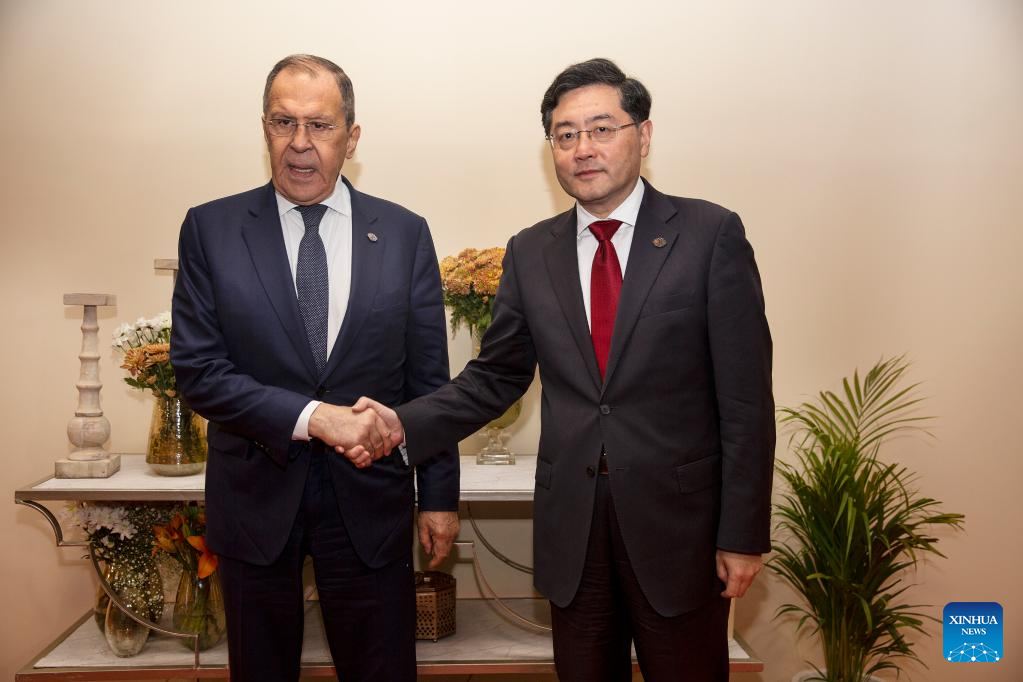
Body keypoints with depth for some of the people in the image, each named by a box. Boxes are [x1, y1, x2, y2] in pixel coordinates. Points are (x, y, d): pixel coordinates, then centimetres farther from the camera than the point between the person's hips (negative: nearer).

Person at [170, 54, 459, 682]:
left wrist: (440, 495, 2)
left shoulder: (405, 234, -1)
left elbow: (429, 380, 1)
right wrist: (315, 416, -20)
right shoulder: (210, 229, -3)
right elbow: (197, 371, -9)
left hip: (370, 496, 0)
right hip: (256, 496, 0)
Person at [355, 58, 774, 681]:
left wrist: (744, 534, -8)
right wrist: (404, 424, -8)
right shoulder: (530, 254, 4)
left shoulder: (711, 234, -7)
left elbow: (745, 395, -8)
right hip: (571, 529, 3)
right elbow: (497, 377, 7)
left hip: (679, 520, -2)